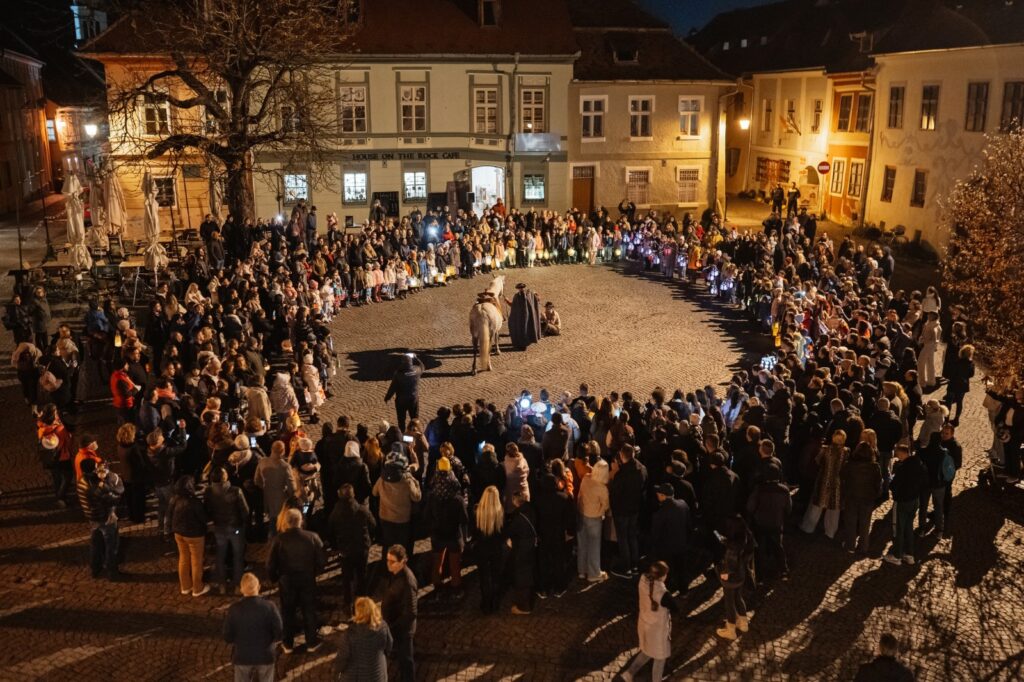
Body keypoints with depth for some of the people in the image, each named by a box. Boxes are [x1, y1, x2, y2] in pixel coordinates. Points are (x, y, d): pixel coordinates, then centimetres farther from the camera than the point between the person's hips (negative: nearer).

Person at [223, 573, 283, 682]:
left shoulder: (234, 609, -13)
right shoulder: (269, 606, -15)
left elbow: (227, 637, -7)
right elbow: (278, 634, -13)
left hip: (242, 657, 1)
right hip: (265, 656, 0)